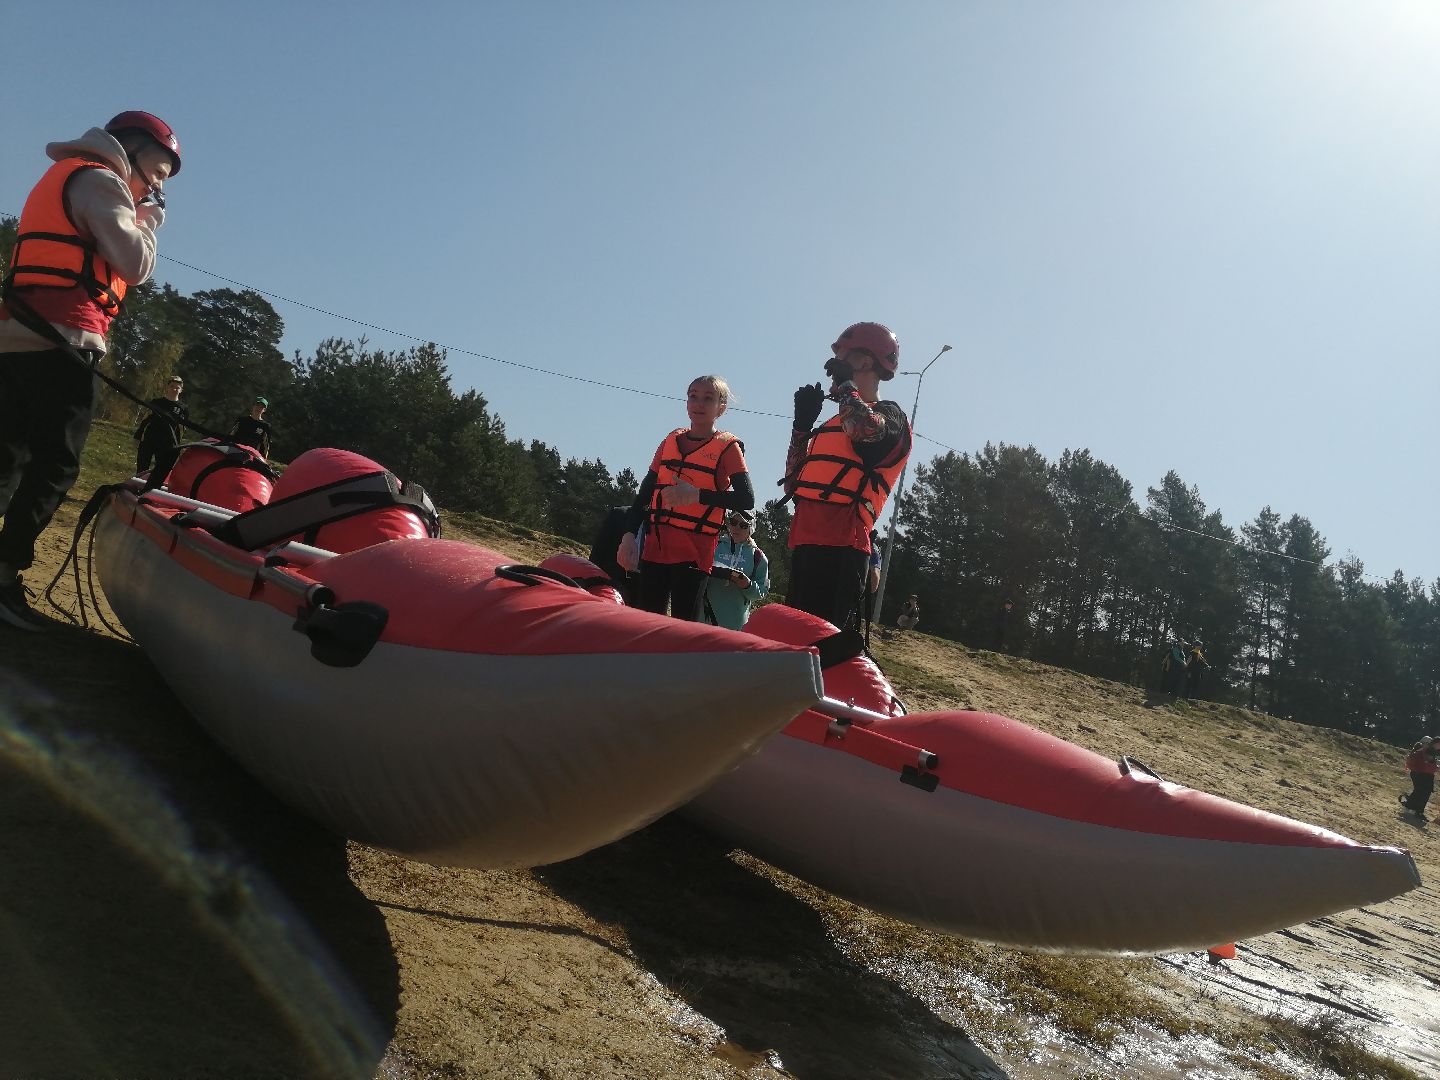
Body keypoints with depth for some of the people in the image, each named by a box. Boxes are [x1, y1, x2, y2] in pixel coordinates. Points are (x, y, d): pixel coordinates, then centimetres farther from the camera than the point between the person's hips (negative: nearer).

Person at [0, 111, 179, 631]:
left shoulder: (62, 176, 29)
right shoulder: (100, 180, -2)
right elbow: (135, 266, -8)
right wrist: (148, 217, 9)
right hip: (59, 347, -10)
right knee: (54, 466, -9)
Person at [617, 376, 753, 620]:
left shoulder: (727, 447, -1)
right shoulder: (670, 441, 13)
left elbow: (747, 499, -11)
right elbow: (645, 492, 13)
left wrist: (697, 495, -21)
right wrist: (629, 535, 2)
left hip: (694, 550, -5)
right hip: (656, 544, 5)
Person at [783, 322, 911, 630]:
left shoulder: (889, 415, 2)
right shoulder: (833, 422, 27)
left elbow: (865, 430, -26)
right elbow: (793, 484, 24)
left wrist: (845, 385, -7)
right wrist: (802, 423, 18)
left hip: (839, 549, -9)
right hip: (806, 546, 9)